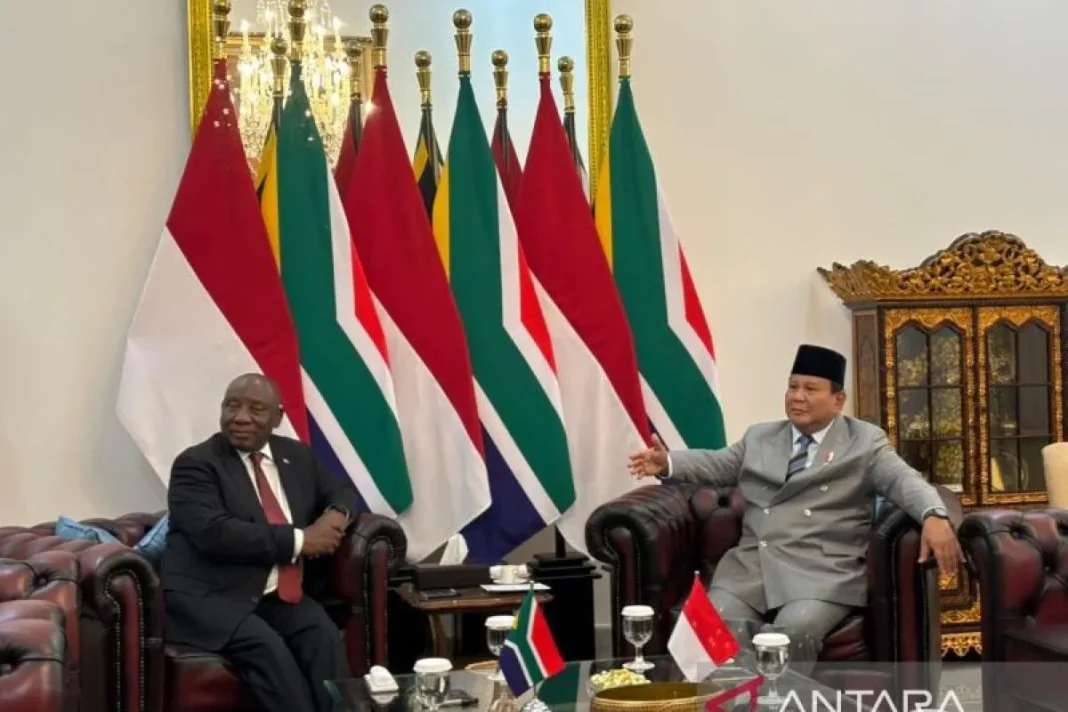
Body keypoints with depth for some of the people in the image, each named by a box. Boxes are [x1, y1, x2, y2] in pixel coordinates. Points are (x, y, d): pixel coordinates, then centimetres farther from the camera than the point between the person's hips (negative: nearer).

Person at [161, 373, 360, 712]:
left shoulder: (297, 456, 14)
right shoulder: (195, 464, -4)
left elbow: (341, 491, 27)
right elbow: (214, 532, -18)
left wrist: (335, 515, 0)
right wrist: (298, 540, -17)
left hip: (280, 595, 5)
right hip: (210, 598, -5)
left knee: (324, 635, -26)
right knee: (266, 646, -32)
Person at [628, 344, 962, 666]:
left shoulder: (865, 441, 10)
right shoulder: (759, 437, 24)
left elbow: (904, 479, -2)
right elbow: (717, 464, 20)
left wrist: (934, 517, -24)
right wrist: (667, 462, -1)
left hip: (823, 573, -3)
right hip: (750, 565, 4)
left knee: (794, 631, -33)